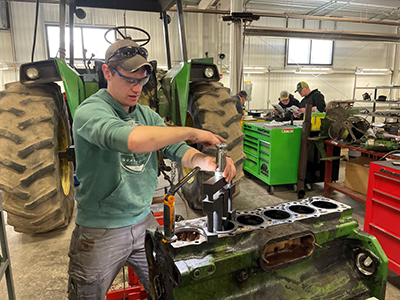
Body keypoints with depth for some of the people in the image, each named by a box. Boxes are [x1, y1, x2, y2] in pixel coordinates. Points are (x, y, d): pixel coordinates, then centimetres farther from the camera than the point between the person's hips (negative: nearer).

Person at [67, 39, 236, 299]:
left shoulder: (147, 114, 5)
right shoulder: (91, 111, -18)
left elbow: (178, 151, -2)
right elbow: (132, 139, -38)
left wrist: (210, 162, -22)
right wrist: (191, 132, -29)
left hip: (144, 222, 6)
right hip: (101, 231, -5)